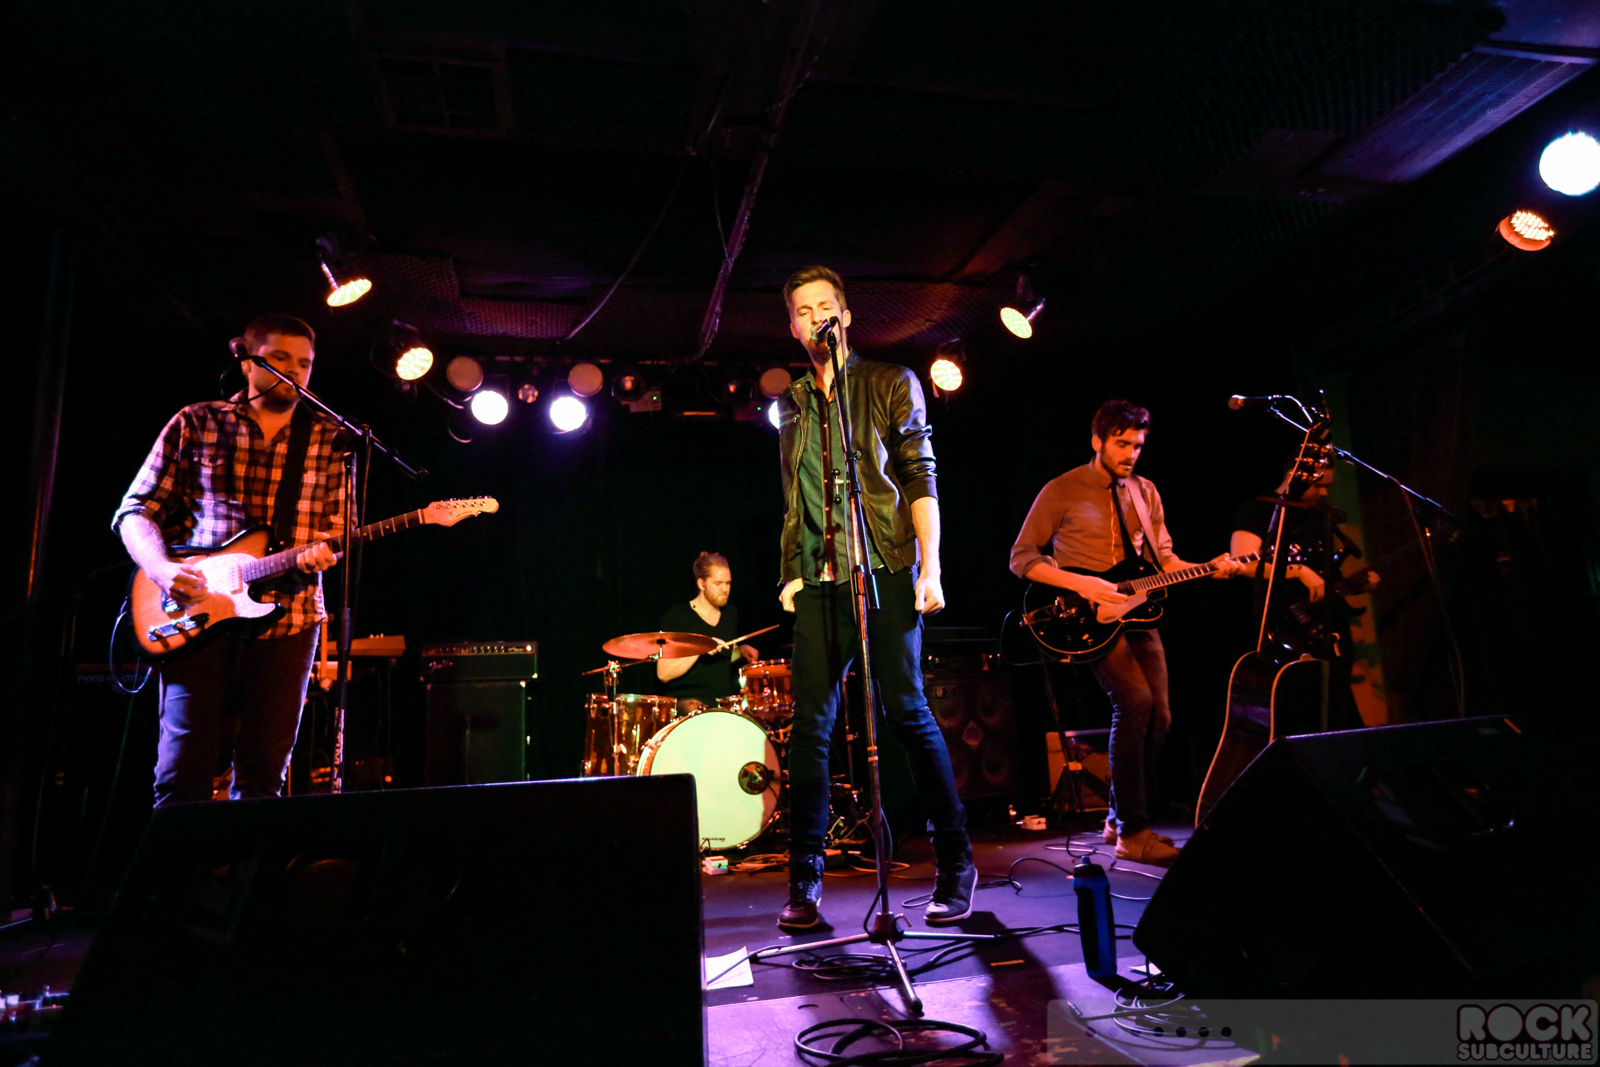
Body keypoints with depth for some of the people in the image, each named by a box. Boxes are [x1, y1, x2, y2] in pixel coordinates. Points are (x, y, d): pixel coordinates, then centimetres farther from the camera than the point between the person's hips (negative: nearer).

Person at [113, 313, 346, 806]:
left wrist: (324, 548, -11)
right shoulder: (195, 424, 7)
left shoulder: (328, 440, 11)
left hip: (287, 615, 1)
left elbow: (340, 524, 12)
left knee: (263, 777, 5)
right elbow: (136, 509, 7)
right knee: (184, 774, -3)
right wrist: (161, 568, -12)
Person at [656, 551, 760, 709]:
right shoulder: (675, 616, -7)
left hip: (726, 699, 6)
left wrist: (740, 651, 7)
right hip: (686, 700, -5)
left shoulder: (731, 613, 12)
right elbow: (663, 674, -12)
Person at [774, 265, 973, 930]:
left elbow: (920, 478, 0)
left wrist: (929, 566, -10)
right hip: (818, 581, 4)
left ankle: (955, 864, 9)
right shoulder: (791, 407, 20)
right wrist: (791, 572, 10)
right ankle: (804, 881, 7)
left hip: (884, 570, -4)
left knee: (907, 713, -5)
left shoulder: (892, 384, 8)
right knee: (810, 725, -1)